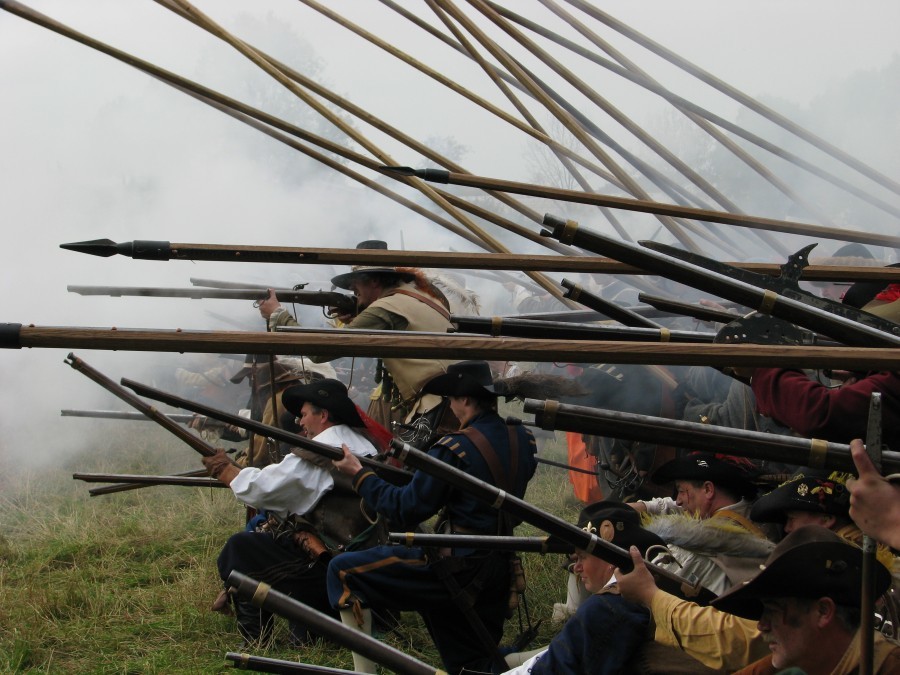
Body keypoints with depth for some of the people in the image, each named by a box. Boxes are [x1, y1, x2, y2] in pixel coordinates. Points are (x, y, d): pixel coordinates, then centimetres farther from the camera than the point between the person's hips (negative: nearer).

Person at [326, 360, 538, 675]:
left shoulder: (455, 449, -17)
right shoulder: (523, 439, 3)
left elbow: (406, 510, -12)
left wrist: (359, 473, -1)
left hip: (456, 568, -7)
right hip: (498, 575, 7)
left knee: (343, 571, -1)